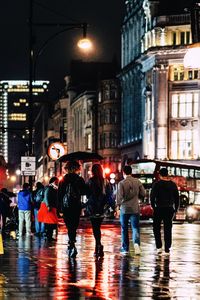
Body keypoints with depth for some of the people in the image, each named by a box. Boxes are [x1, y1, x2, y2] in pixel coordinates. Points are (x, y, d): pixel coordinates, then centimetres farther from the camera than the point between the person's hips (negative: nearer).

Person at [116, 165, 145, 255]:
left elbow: (119, 196, -14)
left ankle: (125, 248, 15)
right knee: (135, 227, 1)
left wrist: (118, 206, -5)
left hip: (124, 208, -1)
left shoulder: (122, 183, -9)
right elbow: (143, 194, 4)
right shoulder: (137, 182, 0)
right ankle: (136, 243, -24)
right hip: (135, 209, 1)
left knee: (124, 229, 11)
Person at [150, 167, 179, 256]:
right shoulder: (173, 184, 3)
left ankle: (159, 246, 1)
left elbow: (152, 197, -10)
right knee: (168, 229, 6)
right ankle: (167, 250, 4)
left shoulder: (157, 184, -8)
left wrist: (153, 206, 4)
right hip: (170, 209, 3)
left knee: (156, 228, 12)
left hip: (159, 209, -3)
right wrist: (176, 209, 13)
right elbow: (177, 198, 6)